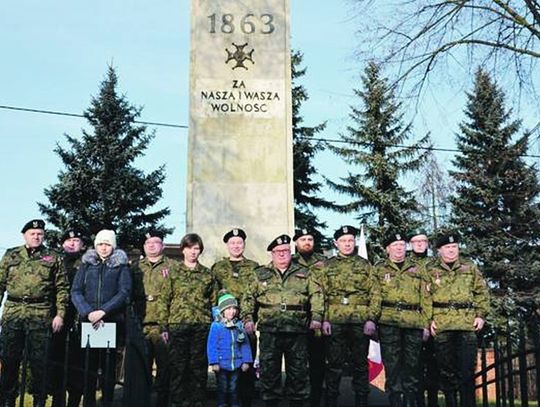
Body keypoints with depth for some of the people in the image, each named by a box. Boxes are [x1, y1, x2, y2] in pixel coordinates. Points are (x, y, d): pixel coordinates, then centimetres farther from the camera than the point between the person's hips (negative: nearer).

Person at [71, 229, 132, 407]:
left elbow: (124, 292, -4)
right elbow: (76, 291, 4)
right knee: (89, 364, 0)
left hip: (112, 321, -1)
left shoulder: (121, 266, 8)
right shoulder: (86, 264, 12)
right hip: (88, 321, 1)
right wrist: (88, 312, -12)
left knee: (109, 364, 1)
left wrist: (103, 311, -16)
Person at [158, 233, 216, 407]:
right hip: (177, 325, -1)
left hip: (202, 327, 1)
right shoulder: (173, 273, 6)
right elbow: (163, 300, 4)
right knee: (177, 367, 1)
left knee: (199, 367, 5)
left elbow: (214, 301, 12)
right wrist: (163, 327, -2)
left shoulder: (207, 274, 10)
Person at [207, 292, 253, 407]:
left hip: (236, 364, 3)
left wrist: (246, 361, 3)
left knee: (233, 388, 13)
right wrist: (214, 362, -14)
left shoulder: (239, 325, 2)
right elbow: (211, 345, -11)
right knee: (223, 388, 9)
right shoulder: (216, 326, -10)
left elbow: (245, 345, 6)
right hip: (221, 364, -3)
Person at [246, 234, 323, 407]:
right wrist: (248, 319, -4)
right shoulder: (260, 274, 12)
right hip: (269, 330, 0)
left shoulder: (304, 274, 12)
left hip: (298, 331, 0)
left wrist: (316, 317, -7)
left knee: (298, 371, 5)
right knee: (269, 370, 4)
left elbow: (316, 296, 6)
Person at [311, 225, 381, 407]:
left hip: (361, 322, 0)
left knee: (360, 364, 7)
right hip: (334, 322, 0)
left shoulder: (365, 265, 8)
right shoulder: (326, 266, 8)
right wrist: (324, 319, -5)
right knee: (334, 364, 4)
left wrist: (371, 318, -6)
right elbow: (319, 295, 4)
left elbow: (375, 294, 3)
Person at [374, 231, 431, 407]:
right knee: (392, 365, -1)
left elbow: (426, 299, 12)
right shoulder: (378, 269, 11)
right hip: (389, 322, -1)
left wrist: (426, 324, 4)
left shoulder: (418, 269, 15)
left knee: (412, 365, 4)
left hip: (414, 323, 1)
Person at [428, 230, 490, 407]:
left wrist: (481, 315, 3)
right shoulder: (430, 270, 7)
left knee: (467, 369, -1)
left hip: (468, 325, 1)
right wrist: (428, 319, -4)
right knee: (446, 369, 4)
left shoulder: (470, 268, 11)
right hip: (441, 326, 0)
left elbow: (482, 292, 13)